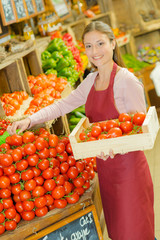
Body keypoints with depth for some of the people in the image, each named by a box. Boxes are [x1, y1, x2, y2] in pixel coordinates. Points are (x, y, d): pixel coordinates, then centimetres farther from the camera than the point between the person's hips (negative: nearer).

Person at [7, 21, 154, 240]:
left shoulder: (126, 80, -15)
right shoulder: (91, 80, 8)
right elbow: (62, 105, 10)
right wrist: (29, 120, -4)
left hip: (127, 164, -7)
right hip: (105, 165, 7)